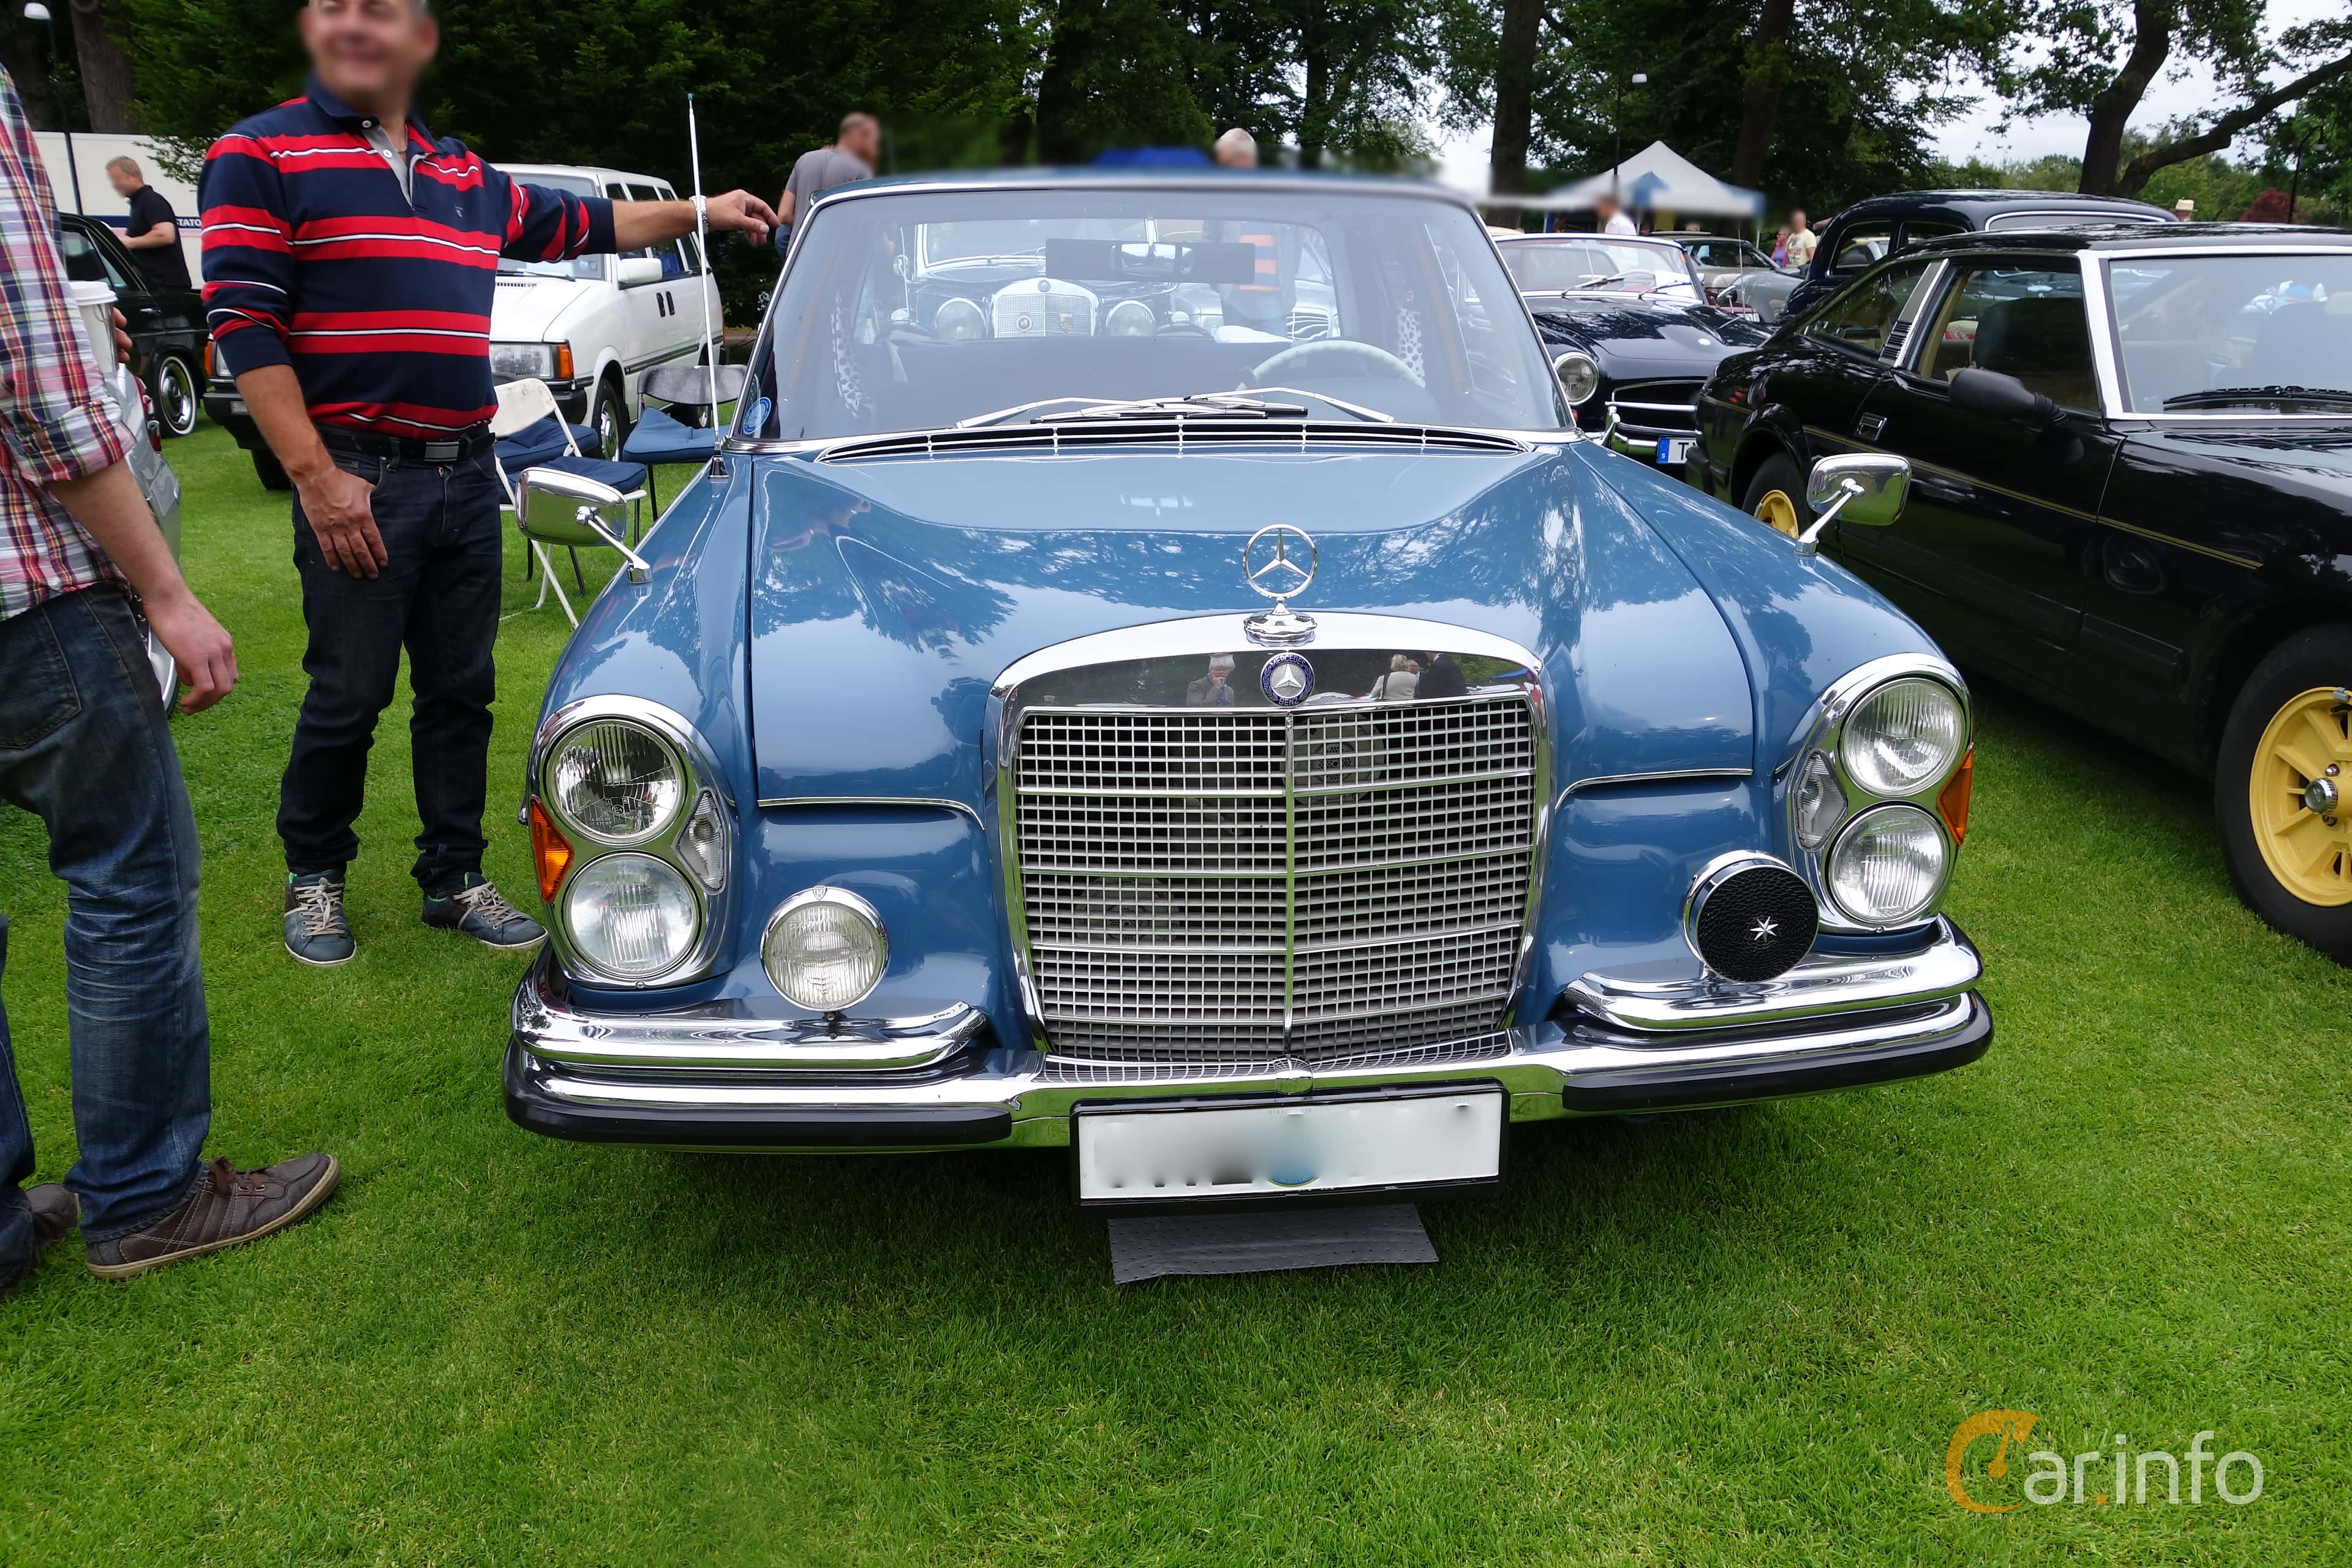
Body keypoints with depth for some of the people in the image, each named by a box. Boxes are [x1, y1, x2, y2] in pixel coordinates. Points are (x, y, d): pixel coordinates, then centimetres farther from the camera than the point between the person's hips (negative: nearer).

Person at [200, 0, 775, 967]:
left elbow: (583, 224, 28)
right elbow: (243, 324, -11)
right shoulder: (259, 156, -4)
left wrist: (703, 213, 26)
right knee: (347, 697, 3)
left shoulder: (466, 178, 14)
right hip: (356, 482, -5)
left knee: (460, 692, 11)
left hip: (466, 476, 6)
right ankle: (313, 877, 24)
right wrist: (316, 478, -18)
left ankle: (453, 880, 24)